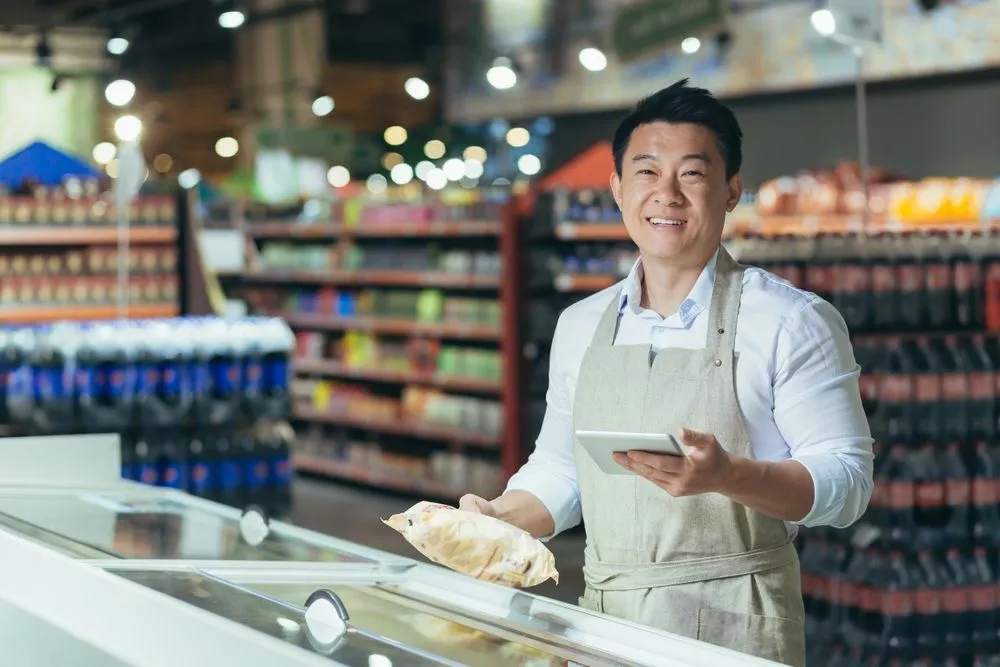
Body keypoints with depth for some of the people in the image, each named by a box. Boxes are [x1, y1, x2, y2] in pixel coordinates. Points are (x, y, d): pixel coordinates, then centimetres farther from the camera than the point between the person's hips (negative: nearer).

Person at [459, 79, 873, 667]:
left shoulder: (792, 321, -6)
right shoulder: (580, 326, 10)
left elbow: (846, 480, -10)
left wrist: (726, 475, -25)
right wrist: (499, 520, -1)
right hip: (604, 620, 5)